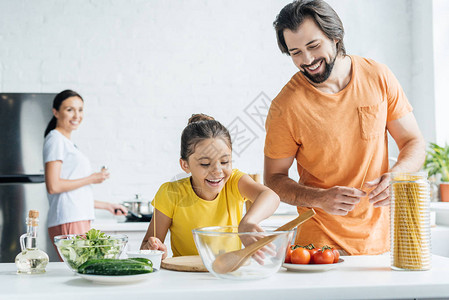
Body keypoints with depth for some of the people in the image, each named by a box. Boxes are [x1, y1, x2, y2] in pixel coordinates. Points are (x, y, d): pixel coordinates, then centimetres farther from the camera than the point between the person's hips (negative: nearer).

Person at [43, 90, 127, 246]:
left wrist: (107, 205, 25)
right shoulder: (55, 139, -5)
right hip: (68, 222, -8)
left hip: (80, 221, 8)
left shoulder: (68, 143, 22)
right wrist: (92, 178, -7)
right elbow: (53, 186, -15)